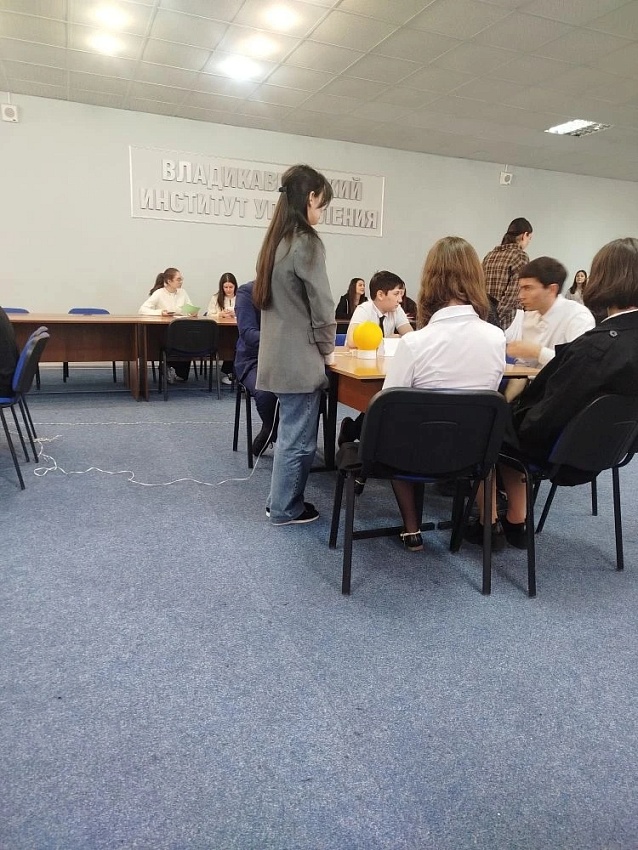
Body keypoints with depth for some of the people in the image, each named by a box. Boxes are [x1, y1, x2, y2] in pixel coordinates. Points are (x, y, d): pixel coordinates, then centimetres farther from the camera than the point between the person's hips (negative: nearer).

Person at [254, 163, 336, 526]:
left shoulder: (277, 240, 11)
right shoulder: (307, 242, -15)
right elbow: (322, 306, -16)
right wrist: (326, 348, 2)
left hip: (279, 354, 9)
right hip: (300, 357, -9)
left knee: (291, 432, 20)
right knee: (299, 438, 4)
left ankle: (281, 500, 31)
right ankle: (285, 508, 17)